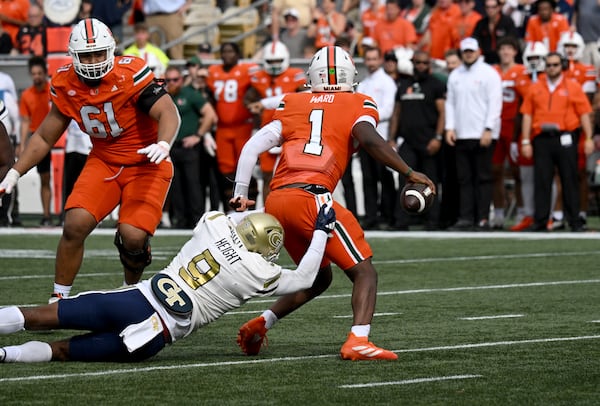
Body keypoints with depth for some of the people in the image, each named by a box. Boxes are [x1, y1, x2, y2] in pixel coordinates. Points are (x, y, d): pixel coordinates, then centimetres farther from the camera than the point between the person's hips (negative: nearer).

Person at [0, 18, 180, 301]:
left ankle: (132, 289, 12)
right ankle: (59, 297, -1)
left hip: (145, 164, -4)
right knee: (75, 224, -16)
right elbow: (45, 137, 7)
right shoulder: (66, 85, -4)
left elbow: (168, 112, -30)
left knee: (133, 236, -21)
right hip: (104, 162, 4)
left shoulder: (130, 74, -21)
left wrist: (163, 144, -51)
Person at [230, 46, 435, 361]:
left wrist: (240, 193, 19)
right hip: (312, 198, -6)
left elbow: (252, 147, 14)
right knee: (364, 273, 0)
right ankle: (357, 341, -22)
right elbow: (369, 139, -10)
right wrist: (409, 173, -7)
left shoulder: (292, 105, 22)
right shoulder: (358, 105, 11)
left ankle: (259, 325, 18)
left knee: (319, 277, 25)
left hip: (275, 202, 6)